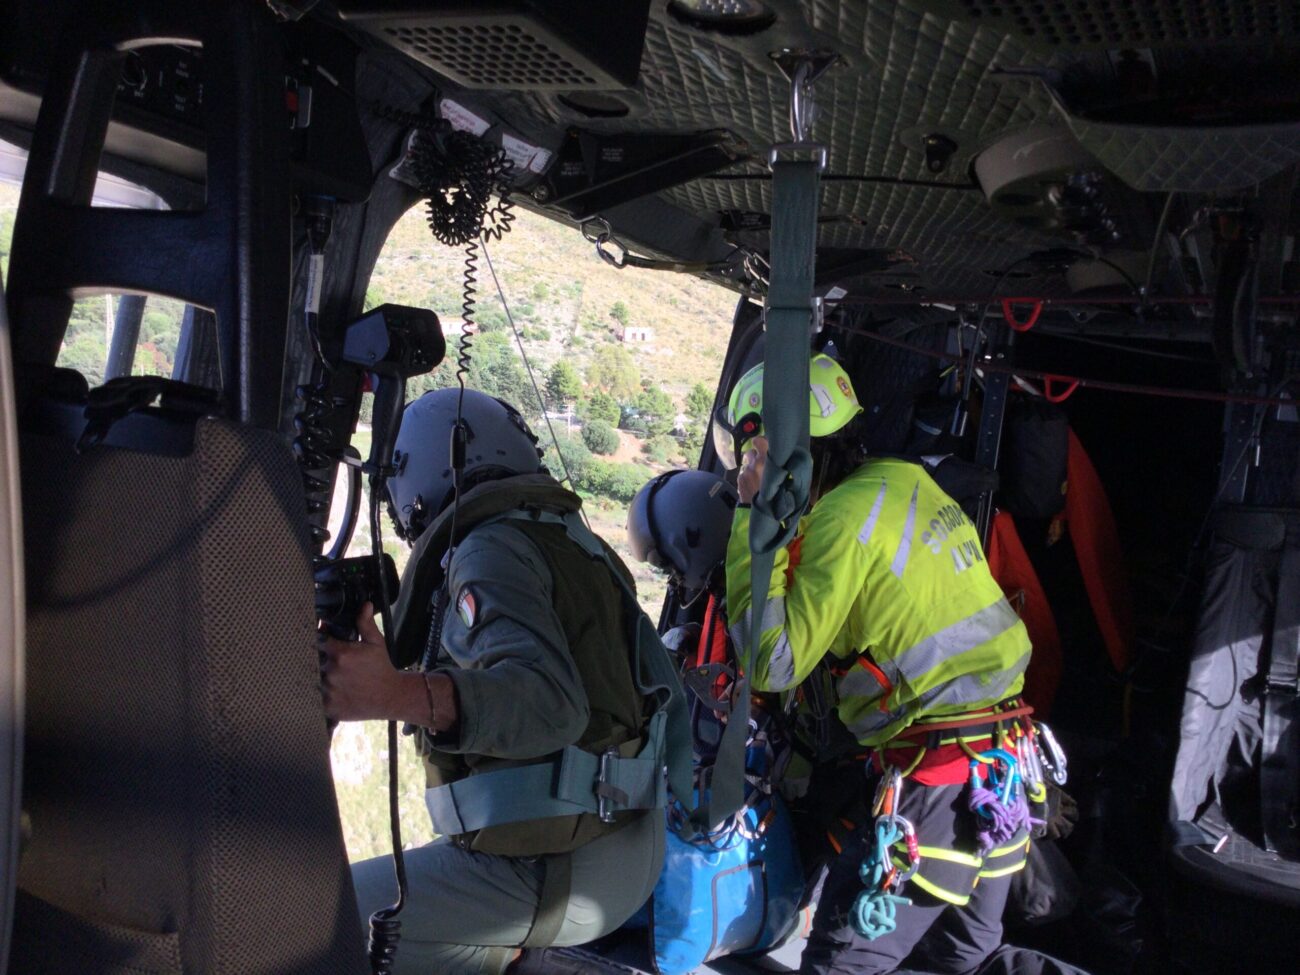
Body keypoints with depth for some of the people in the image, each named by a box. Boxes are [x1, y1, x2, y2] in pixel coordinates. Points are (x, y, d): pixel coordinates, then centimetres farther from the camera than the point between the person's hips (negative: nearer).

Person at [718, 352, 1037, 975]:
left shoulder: (846, 515, -16)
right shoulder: (904, 482, 7)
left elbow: (774, 662, -15)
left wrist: (755, 518, -13)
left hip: (939, 779, -9)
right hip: (999, 773, 9)